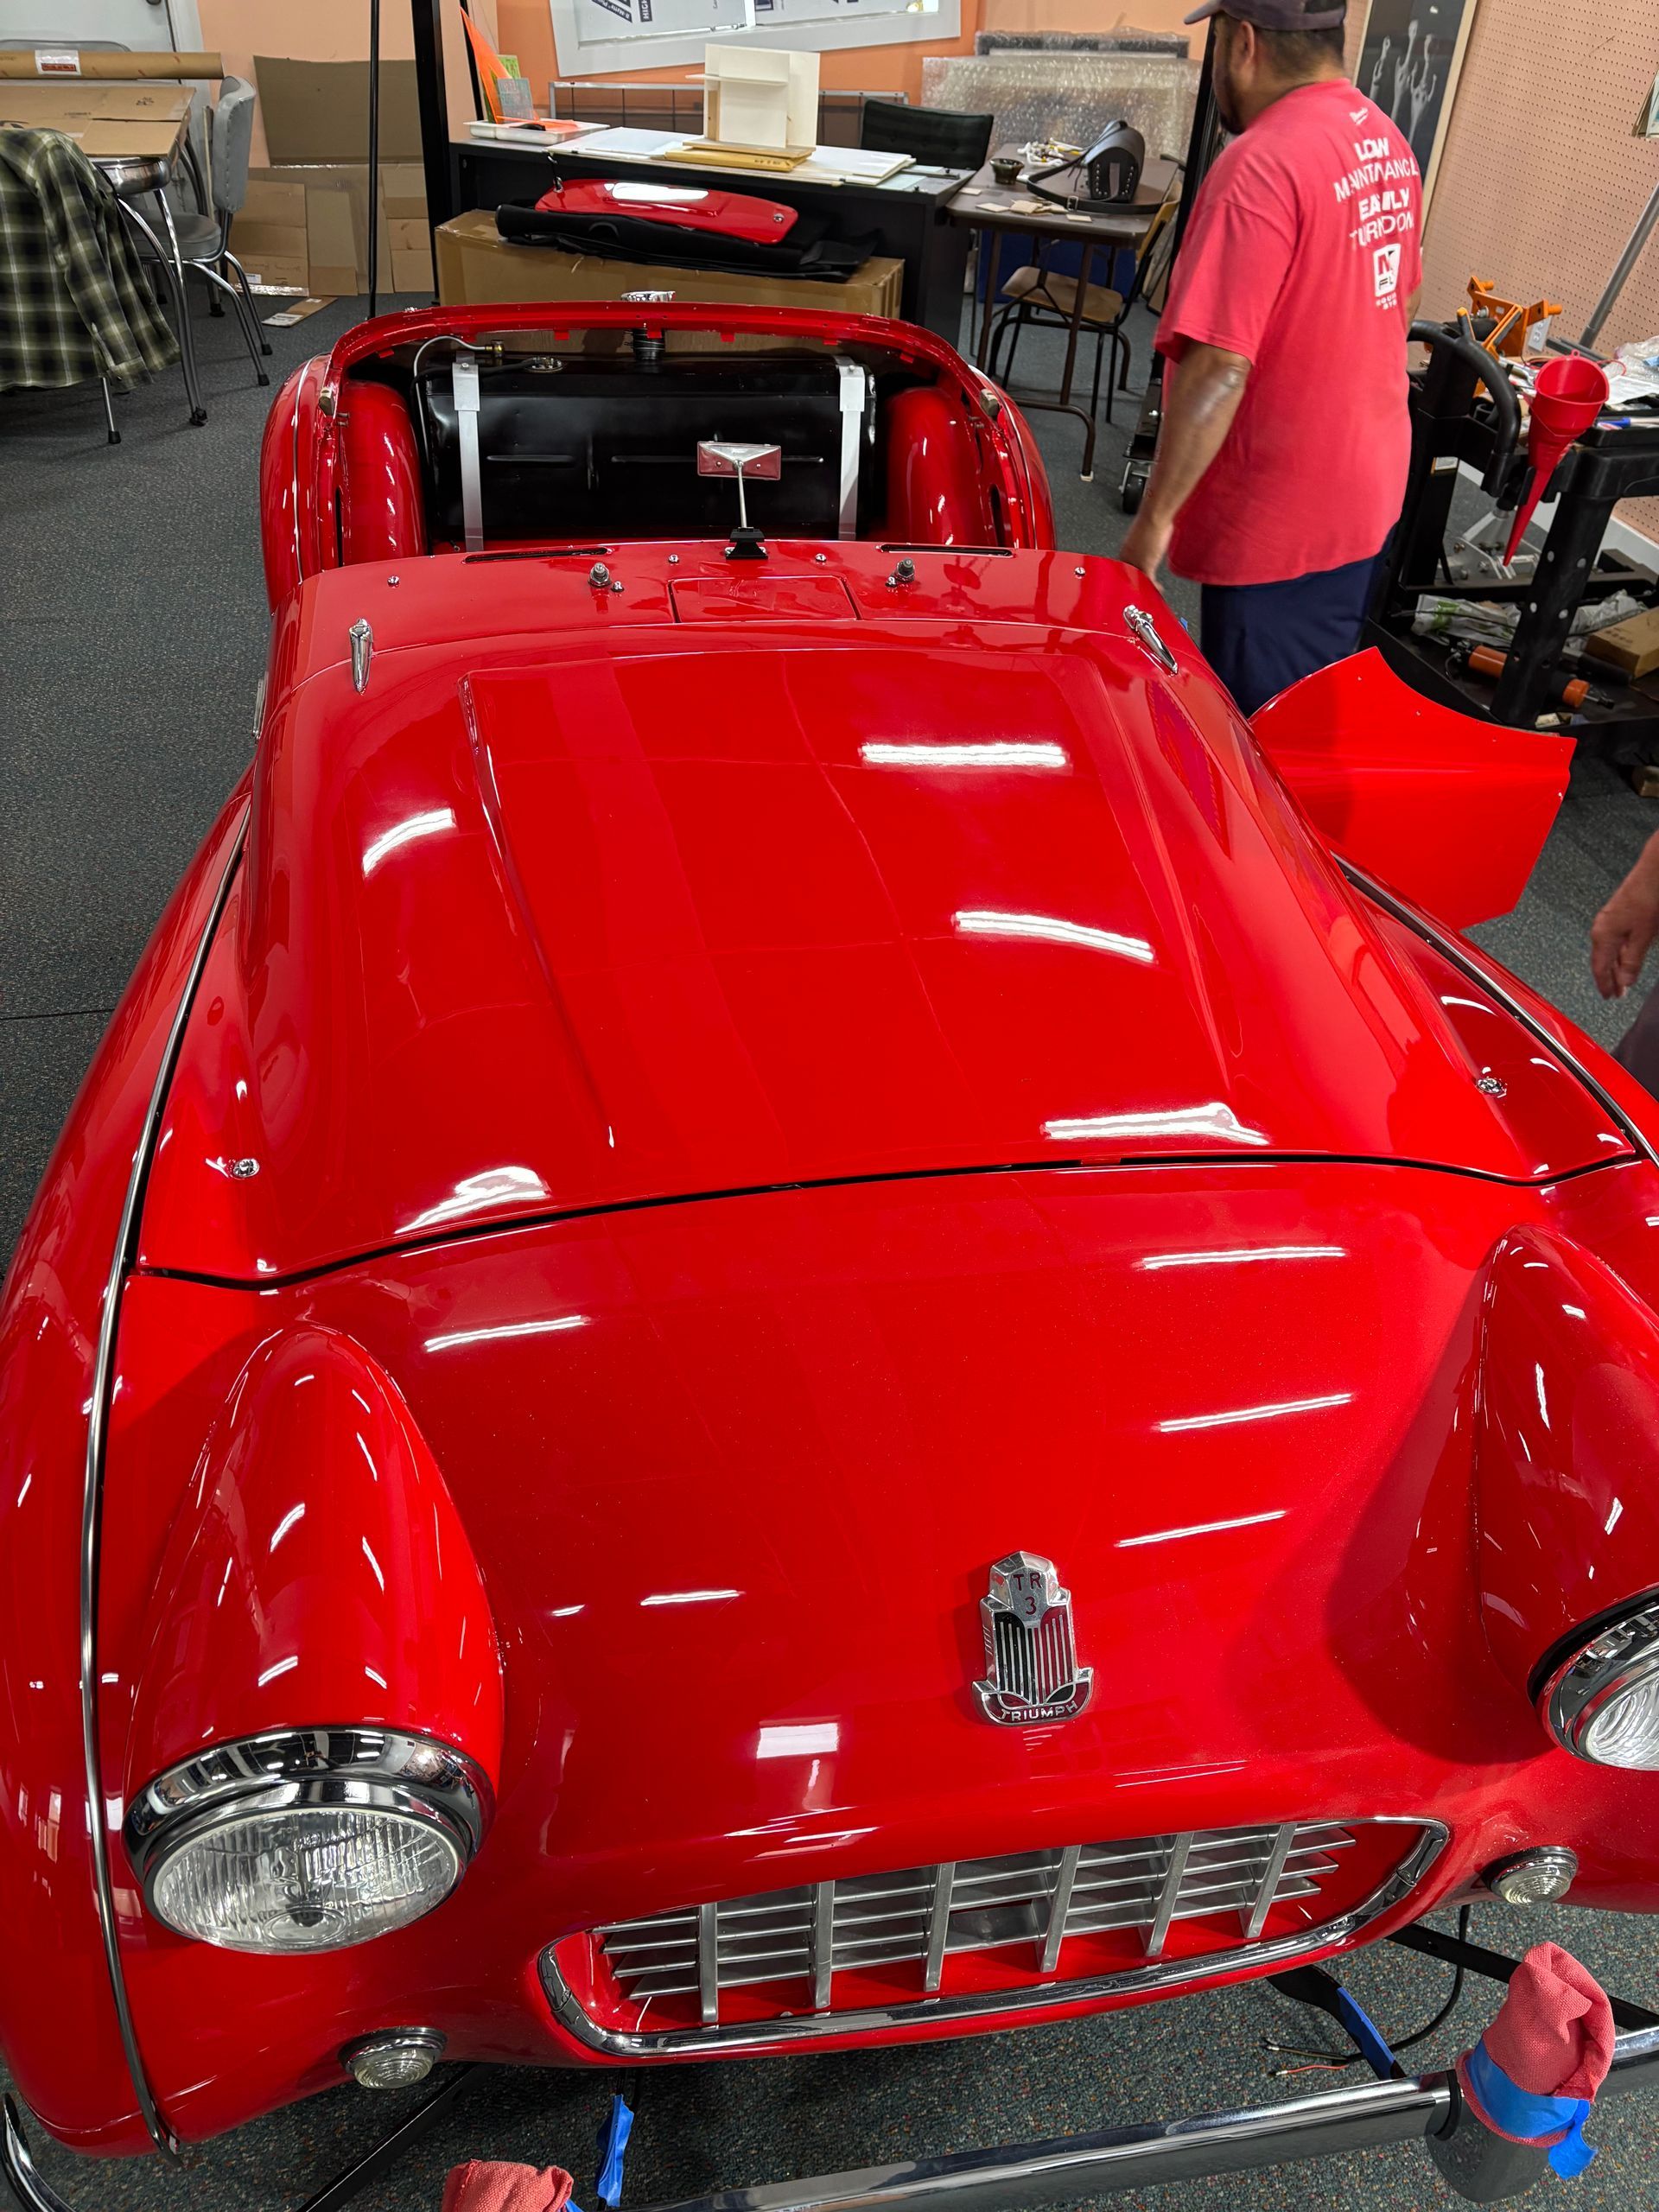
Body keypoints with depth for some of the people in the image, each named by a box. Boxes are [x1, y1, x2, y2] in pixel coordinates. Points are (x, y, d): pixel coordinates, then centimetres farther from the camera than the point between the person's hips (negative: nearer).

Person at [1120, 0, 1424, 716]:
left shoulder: (1261, 166, -23)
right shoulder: (1387, 141, 7)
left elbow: (1218, 369, -27)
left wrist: (1154, 520, -21)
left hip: (1277, 520, -9)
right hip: (1367, 488, 9)